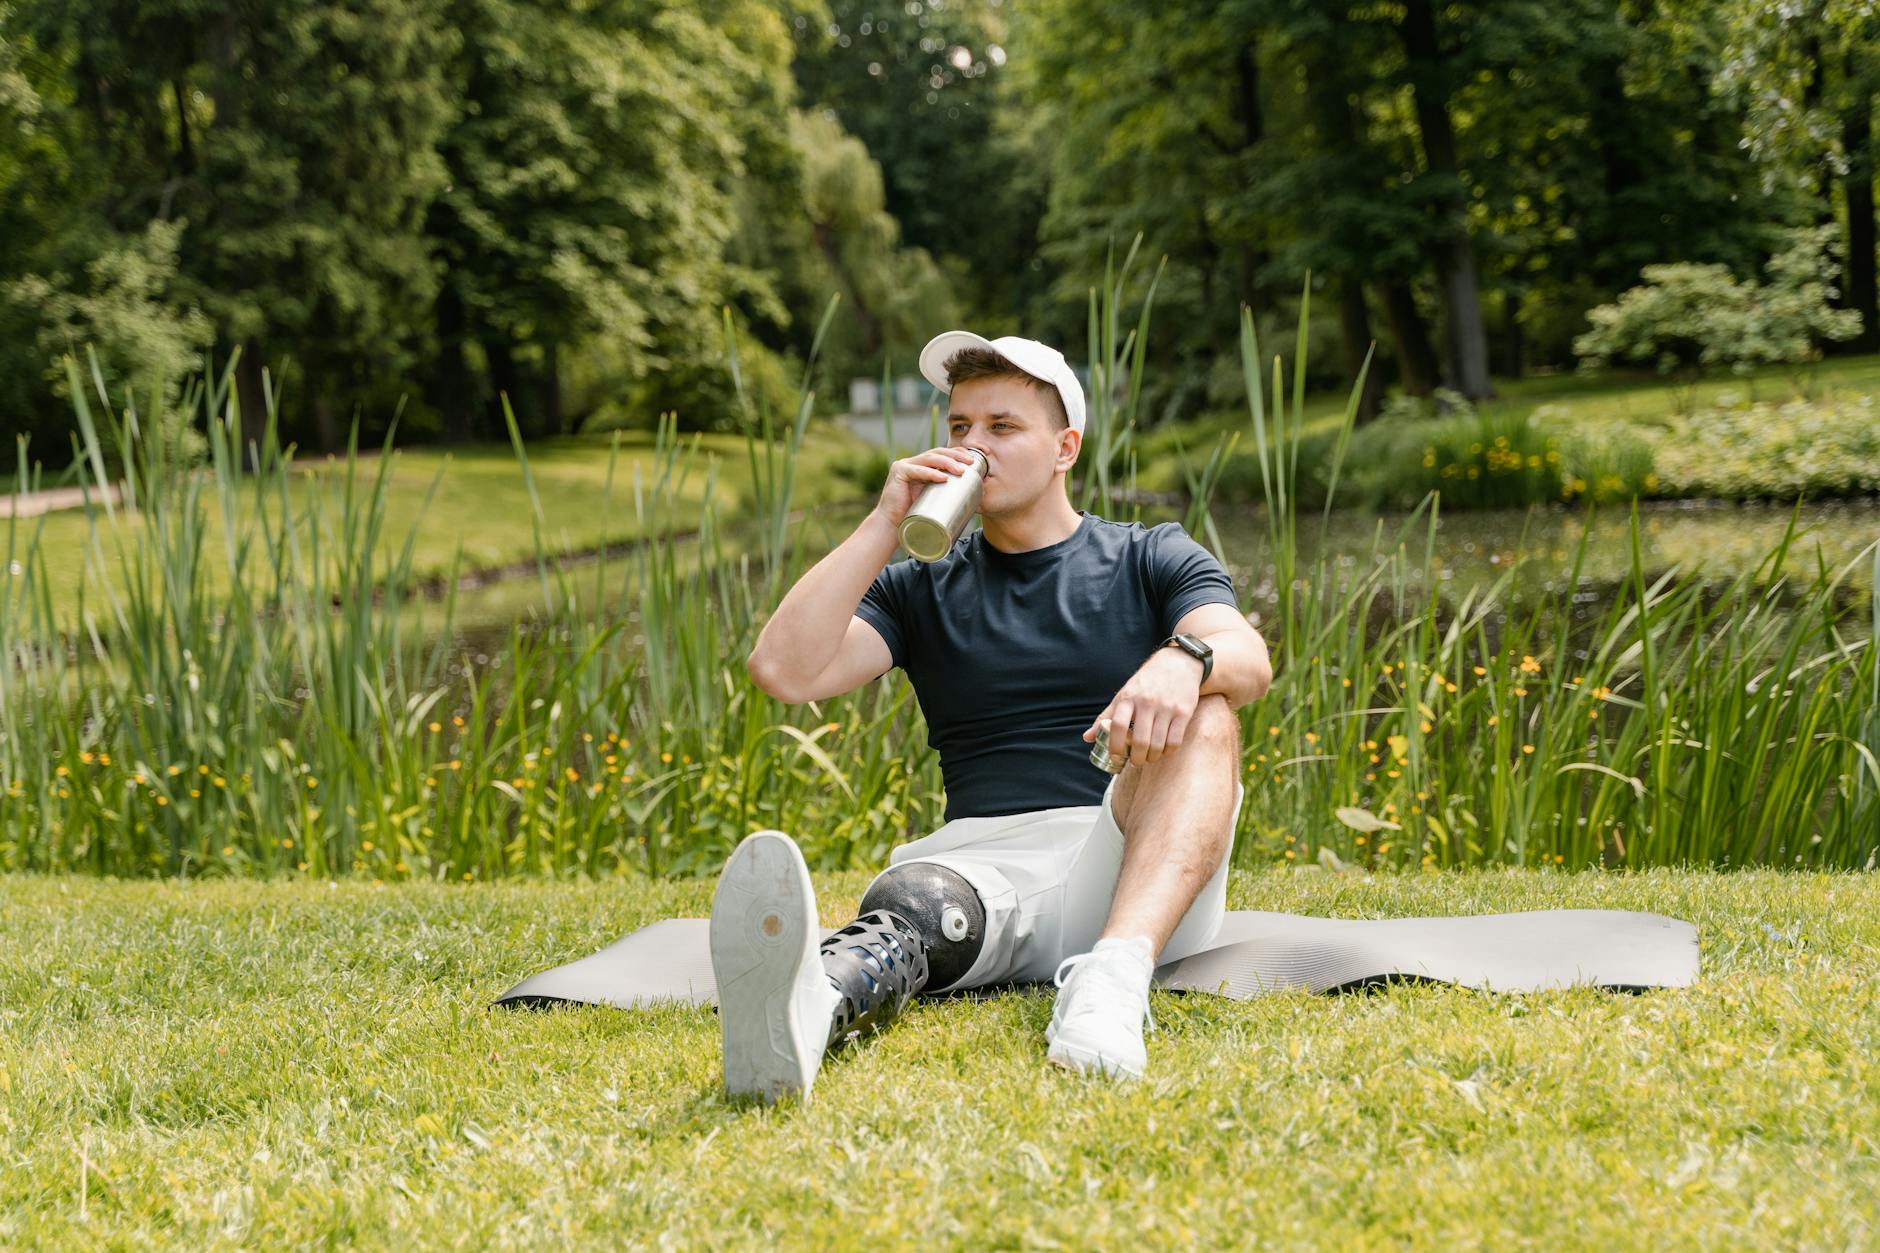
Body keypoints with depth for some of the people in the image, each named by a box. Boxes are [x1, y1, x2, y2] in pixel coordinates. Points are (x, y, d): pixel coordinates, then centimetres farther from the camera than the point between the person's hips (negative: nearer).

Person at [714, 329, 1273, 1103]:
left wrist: (1185, 660, -31)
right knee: (910, 900, -35)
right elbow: (783, 670, 4)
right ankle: (807, 1006, -72)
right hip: (983, 858, 0)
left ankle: (1118, 970, -50)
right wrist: (886, 522, 2)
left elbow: (1249, 660, -6)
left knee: (1201, 708, -28)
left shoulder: (1151, 561, 16)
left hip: (1136, 871, 0)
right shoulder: (921, 591, 21)